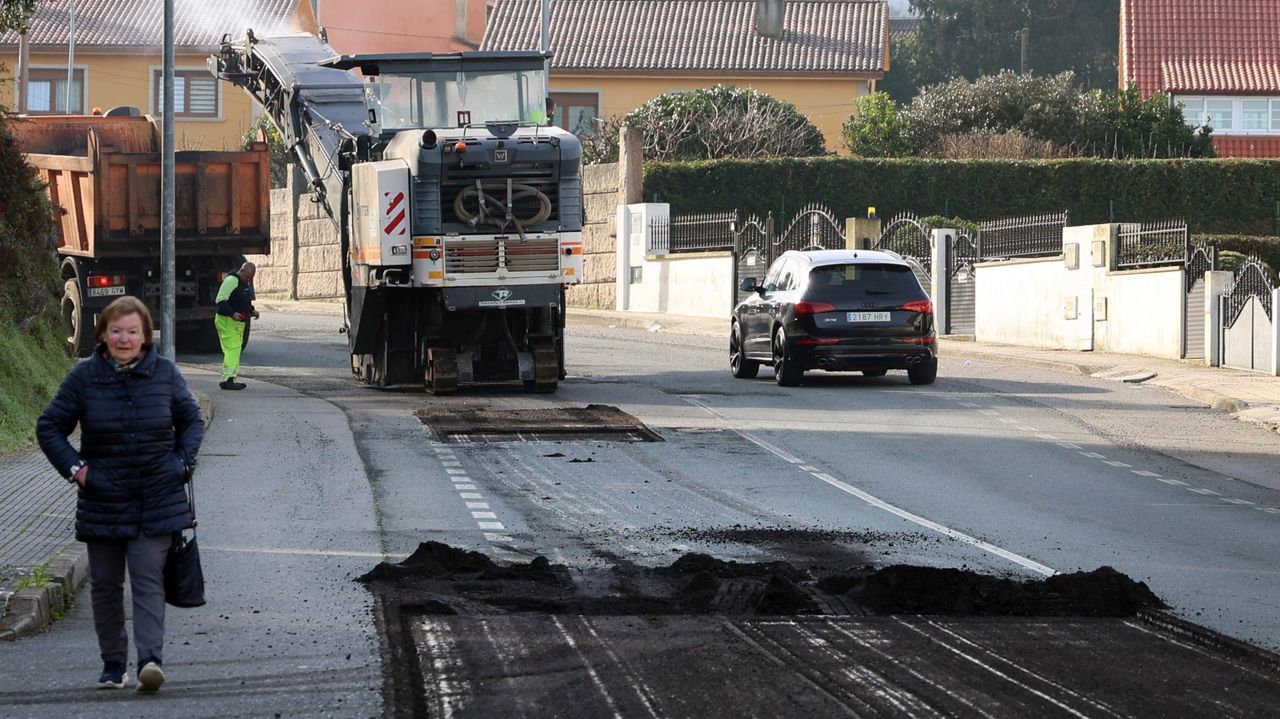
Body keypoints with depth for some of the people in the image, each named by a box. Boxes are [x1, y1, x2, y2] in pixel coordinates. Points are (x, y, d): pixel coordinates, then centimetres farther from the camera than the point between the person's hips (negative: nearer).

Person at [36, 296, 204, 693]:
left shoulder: (165, 373, 0)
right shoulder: (84, 377, -3)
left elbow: (191, 419, 15)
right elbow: (49, 427, 5)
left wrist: (182, 462, 0)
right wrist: (75, 468, -6)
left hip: (156, 502, -1)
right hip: (102, 500, 1)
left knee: (148, 582, -10)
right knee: (105, 585, 8)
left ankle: (150, 659, -19)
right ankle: (113, 664, 18)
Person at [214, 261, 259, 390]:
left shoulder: (246, 284, 16)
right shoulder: (231, 281, -15)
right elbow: (220, 300, -19)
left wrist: (252, 310, 10)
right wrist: (232, 313, -29)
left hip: (239, 322, 10)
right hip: (227, 321, -10)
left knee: (236, 349, 10)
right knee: (232, 349, -15)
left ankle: (230, 379, 14)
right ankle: (227, 379, -18)